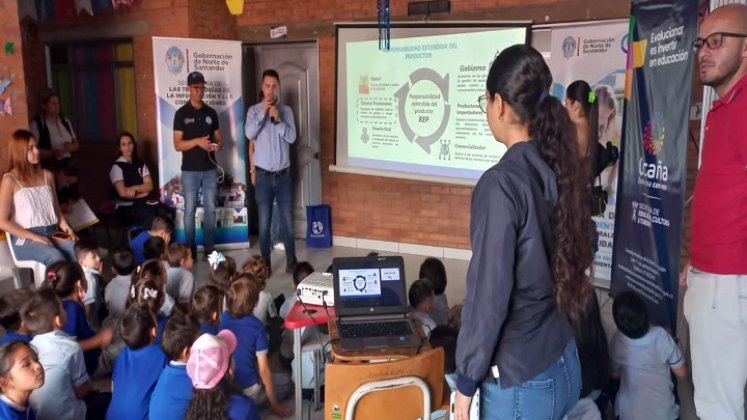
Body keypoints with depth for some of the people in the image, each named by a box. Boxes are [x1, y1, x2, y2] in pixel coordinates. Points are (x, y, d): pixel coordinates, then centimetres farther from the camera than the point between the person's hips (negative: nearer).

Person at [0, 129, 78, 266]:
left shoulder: (47, 175, 16)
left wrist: (67, 228, -1)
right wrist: (34, 237, -14)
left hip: (52, 234, 5)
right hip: (24, 239, -4)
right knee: (56, 257, -36)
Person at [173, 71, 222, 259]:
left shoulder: (211, 113, 8)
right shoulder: (181, 113, -3)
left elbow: (218, 138, 13)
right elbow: (178, 145, -8)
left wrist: (218, 145, -10)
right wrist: (197, 141, -22)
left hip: (210, 169, 3)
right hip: (190, 171, -3)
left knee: (210, 209, 6)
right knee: (190, 210, 3)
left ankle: (209, 248, 15)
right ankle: (190, 250, 11)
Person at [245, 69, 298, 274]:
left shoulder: (286, 110, 4)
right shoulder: (254, 110, 1)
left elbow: (291, 137, -8)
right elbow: (249, 134, -15)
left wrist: (278, 119, -19)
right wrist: (263, 113, -21)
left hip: (283, 174, 1)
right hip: (263, 175, -1)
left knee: (287, 220, 6)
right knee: (264, 221, 6)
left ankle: (291, 259, 19)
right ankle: (265, 261, 18)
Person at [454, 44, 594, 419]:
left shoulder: (501, 183, -21)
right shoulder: (558, 170, 0)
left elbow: (488, 294, -19)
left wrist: (466, 379, -8)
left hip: (520, 380, -7)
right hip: (563, 364, 7)